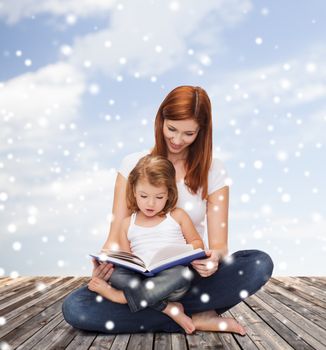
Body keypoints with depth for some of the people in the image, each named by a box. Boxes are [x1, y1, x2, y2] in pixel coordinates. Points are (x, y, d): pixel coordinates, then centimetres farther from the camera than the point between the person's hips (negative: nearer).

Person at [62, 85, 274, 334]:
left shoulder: (213, 172, 0)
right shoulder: (134, 164, 1)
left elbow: (218, 244, -4)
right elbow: (116, 235, -2)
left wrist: (214, 257, -29)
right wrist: (106, 261, -25)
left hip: (190, 276, -1)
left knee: (260, 264, -26)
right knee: (74, 307, -27)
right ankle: (194, 318, -20)